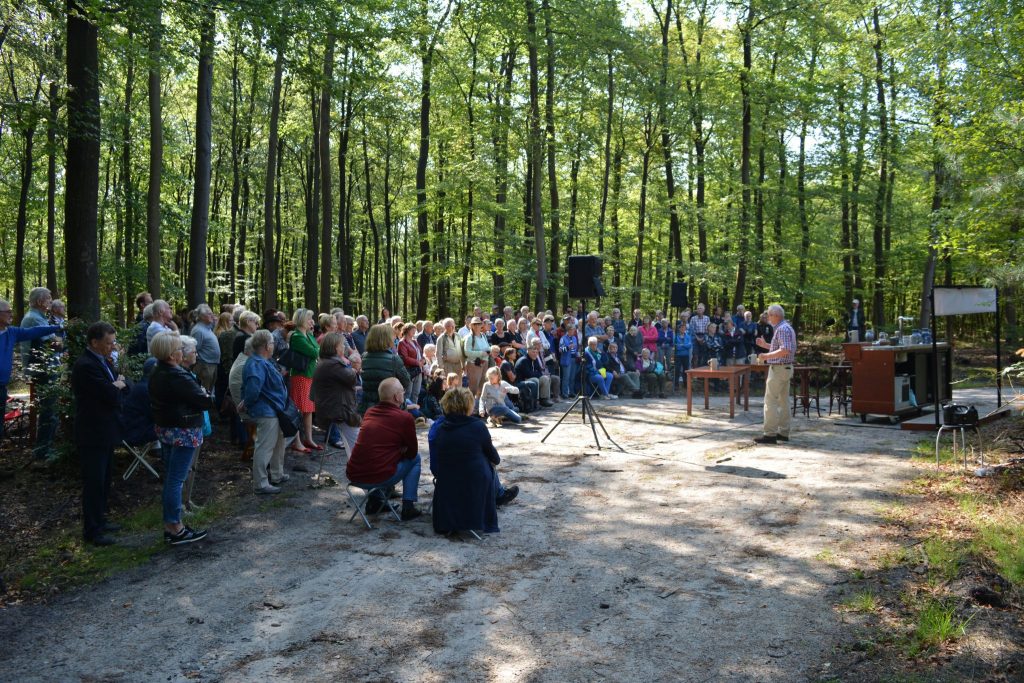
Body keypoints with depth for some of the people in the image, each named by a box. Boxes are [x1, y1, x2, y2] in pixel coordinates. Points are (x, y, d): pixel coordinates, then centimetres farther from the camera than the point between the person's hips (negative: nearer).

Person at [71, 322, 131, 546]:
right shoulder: (86, 366, -22)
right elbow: (112, 396, -26)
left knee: (103, 481, 19)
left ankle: (99, 521, 32)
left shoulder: (104, 361, 9)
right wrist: (118, 386, -6)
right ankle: (91, 531, 10)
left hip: (106, 432, 9)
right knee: (94, 483, 0)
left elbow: (126, 389, 9)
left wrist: (118, 385, -11)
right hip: (93, 434, -9)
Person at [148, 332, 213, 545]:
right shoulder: (178, 377, -22)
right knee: (176, 480, -3)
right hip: (183, 432, -9)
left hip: (164, 429, 9)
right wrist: (206, 395, 3)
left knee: (170, 478, 15)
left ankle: (170, 525, 23)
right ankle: (175, 529, 4)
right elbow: (205, 402, -20)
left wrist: (198, 393, 6)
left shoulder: (157, 373, 7)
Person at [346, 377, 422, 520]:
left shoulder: (369, 412, 11)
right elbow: (412, 452, 5)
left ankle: (373, 502, 32)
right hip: (380, 477, -6)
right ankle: (408, 507, 11)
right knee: (415, 459, 15)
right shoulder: (405, 418, -7)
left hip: (353, 475, 6)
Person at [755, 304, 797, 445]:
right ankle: (783, 432, 17)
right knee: (783, 400, 12)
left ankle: (770, 434, -8)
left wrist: (768, 356, -23)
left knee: (770, 401, -8)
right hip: (786, 368, 11)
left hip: (778, 368, -11)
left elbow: (785, 350, -27)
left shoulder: (782, 329, -17)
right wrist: (765, 345, 15)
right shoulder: (786, 328, 16)